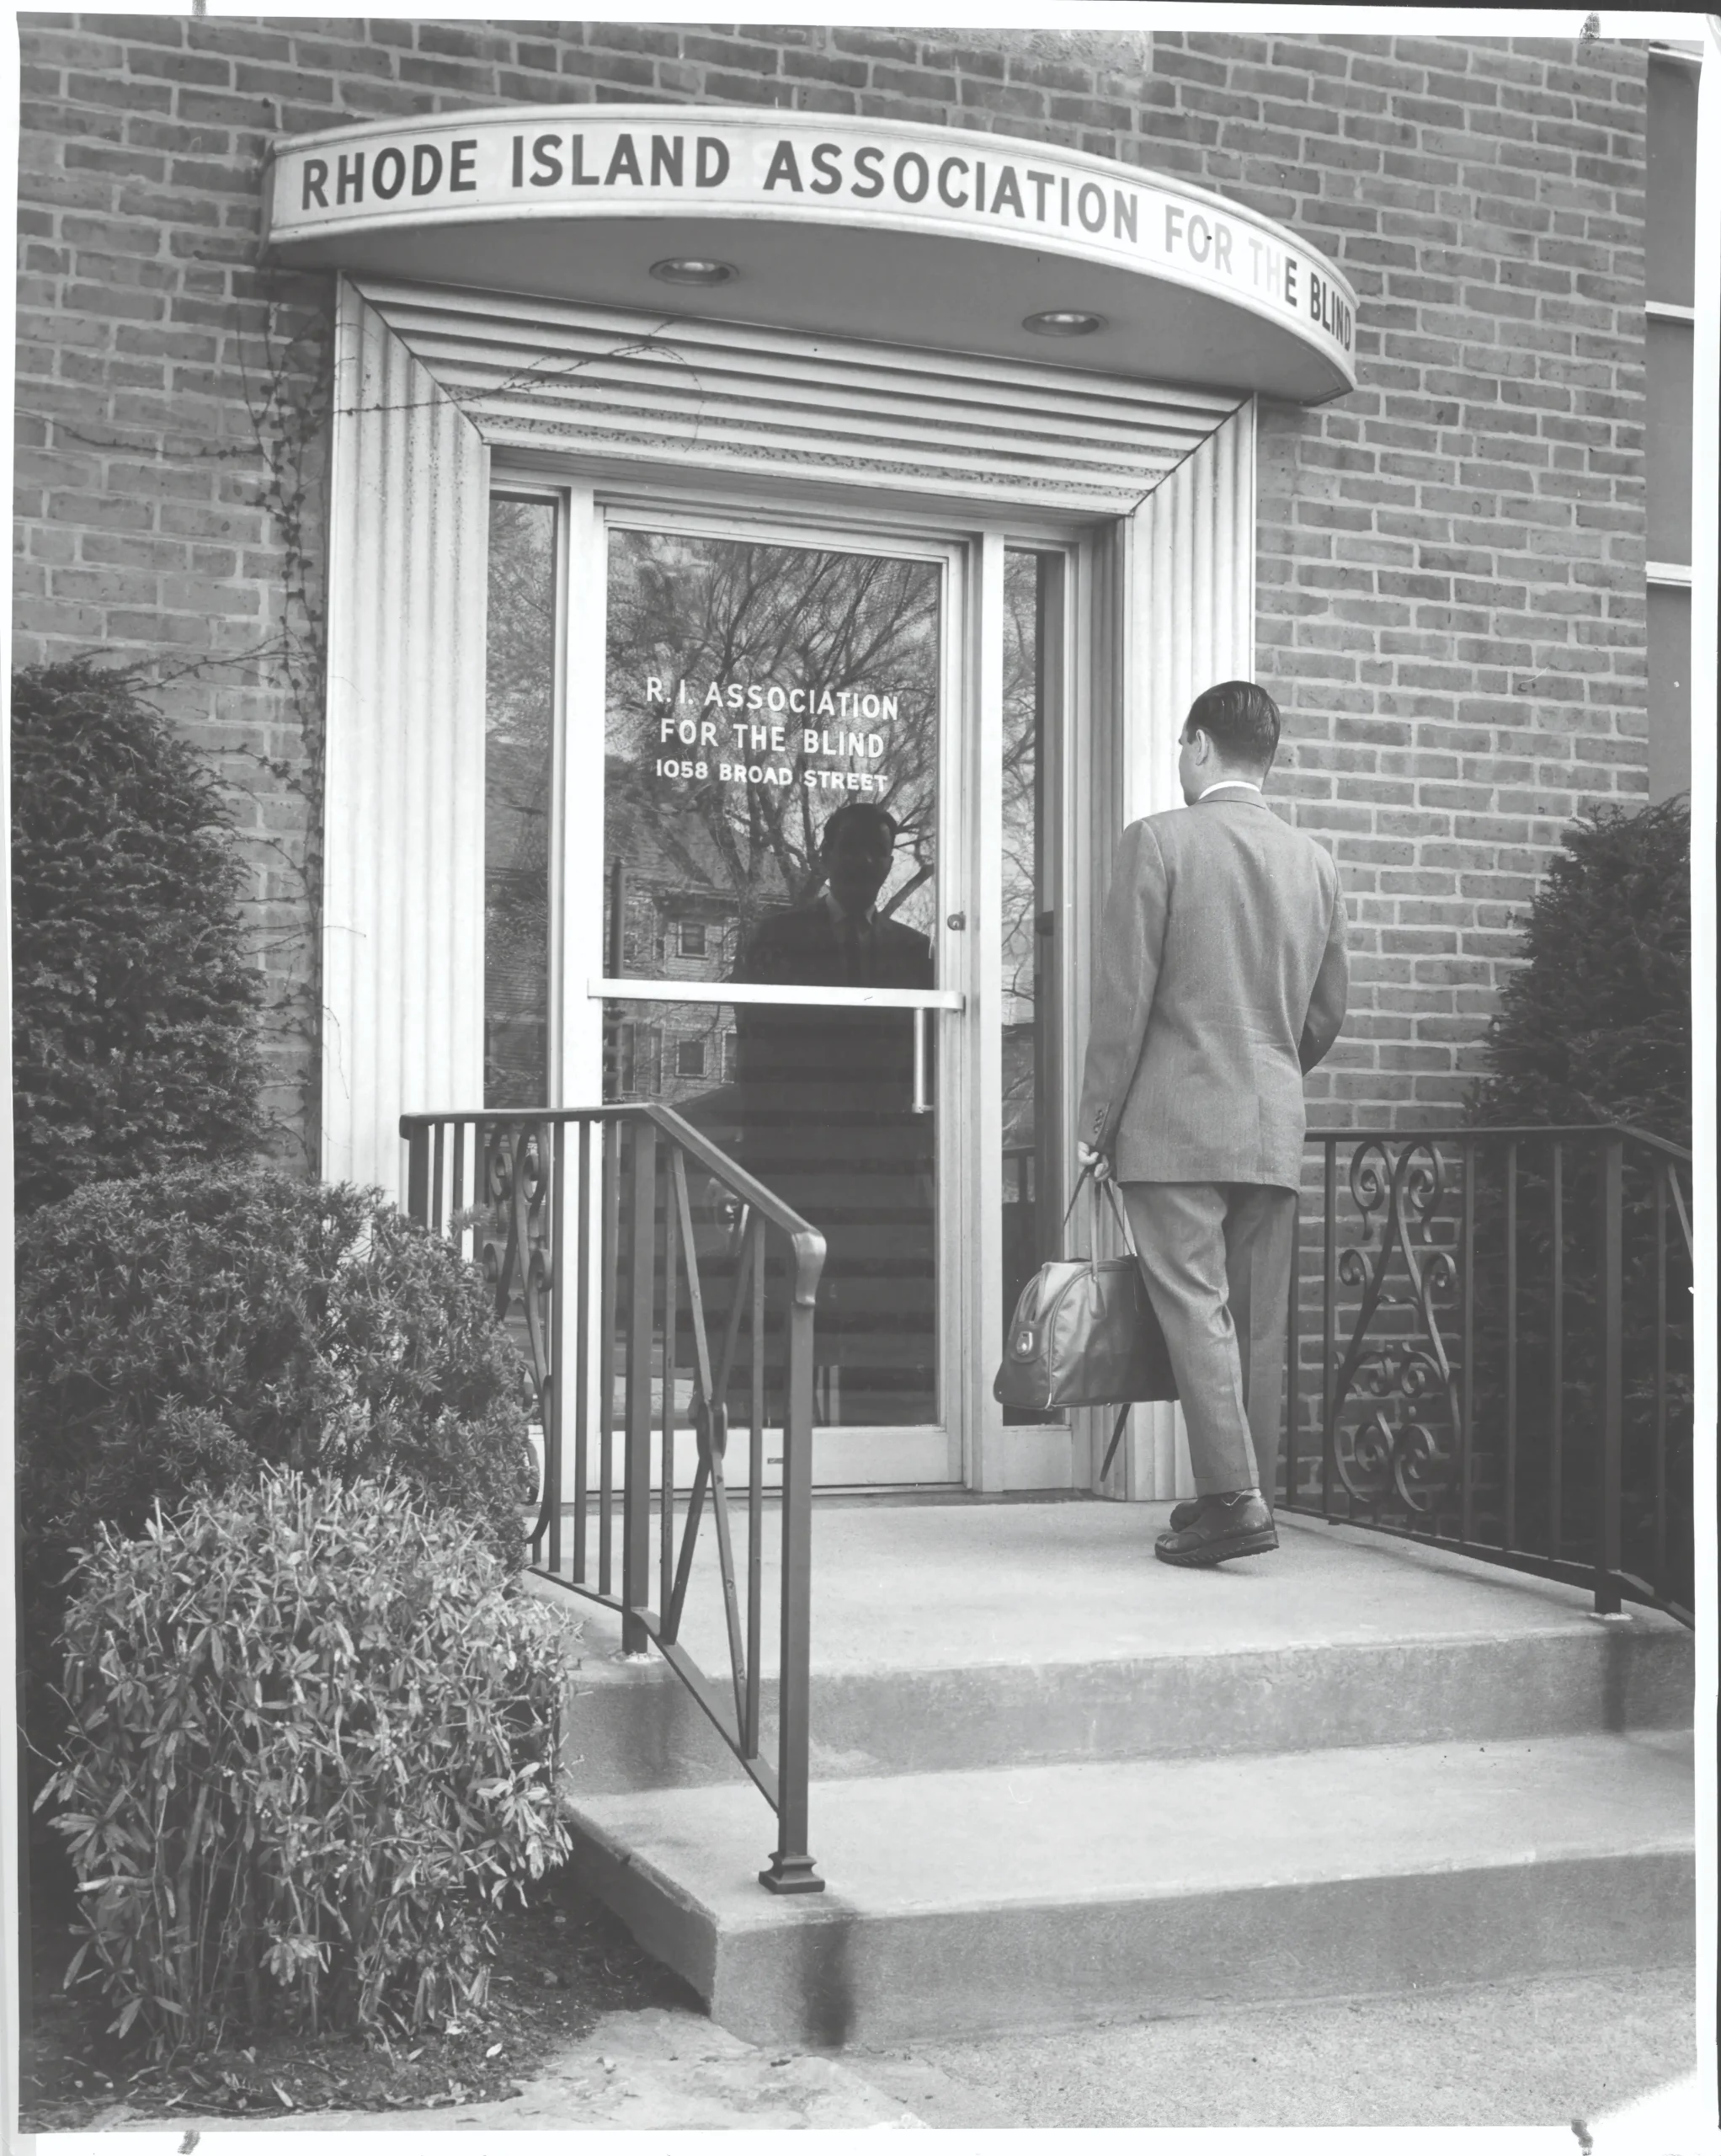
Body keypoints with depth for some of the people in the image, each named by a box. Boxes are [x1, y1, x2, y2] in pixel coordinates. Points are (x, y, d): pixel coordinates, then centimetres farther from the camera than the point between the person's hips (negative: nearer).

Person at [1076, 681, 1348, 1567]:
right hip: (1277, 1129, 5)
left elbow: (1124, 999, -8)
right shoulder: (1314, 861, 11)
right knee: (1257, 1320, 9)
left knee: (1196, 1306, -6)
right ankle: (1246, 1495, 15)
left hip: (1175, 1123, -5)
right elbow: (1327, 1011, 15)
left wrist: (1095, 1122, -3)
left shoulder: (1157, 842, -6)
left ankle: (1232, 1499, -13)